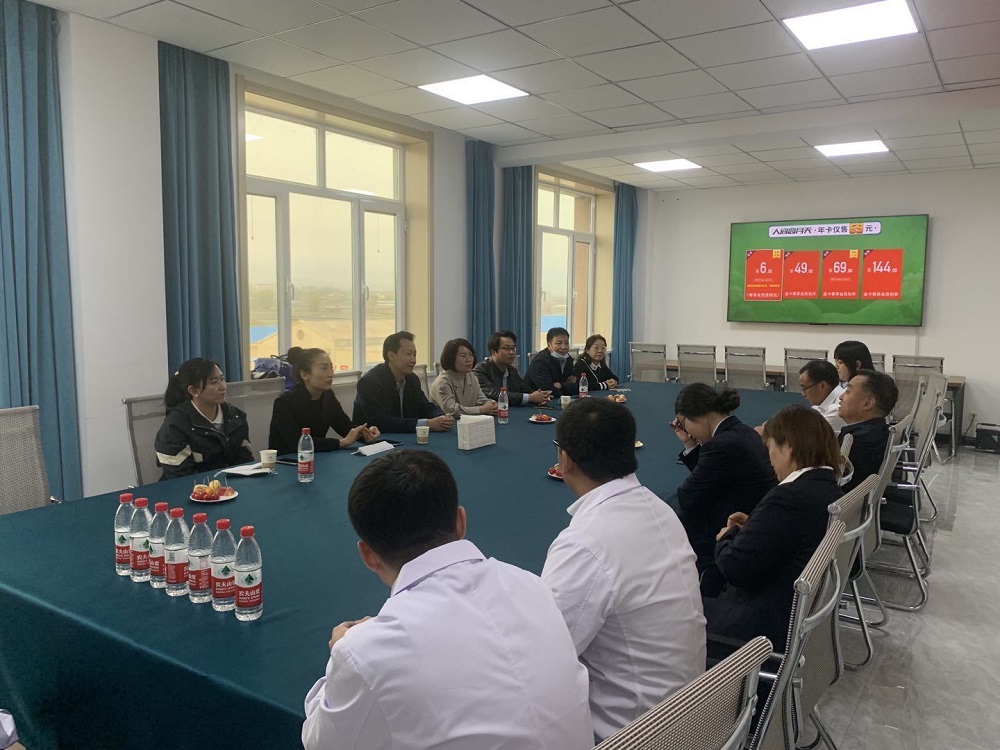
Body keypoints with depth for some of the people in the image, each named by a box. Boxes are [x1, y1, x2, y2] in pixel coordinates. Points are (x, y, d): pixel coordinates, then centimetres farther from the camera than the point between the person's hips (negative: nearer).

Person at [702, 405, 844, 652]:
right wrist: (753, 528, 4)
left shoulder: (788, 499, -27)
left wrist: (728, 536, -4)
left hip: (768, 625, -9)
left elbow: (734, 569, -23)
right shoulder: (831, 491, 3)